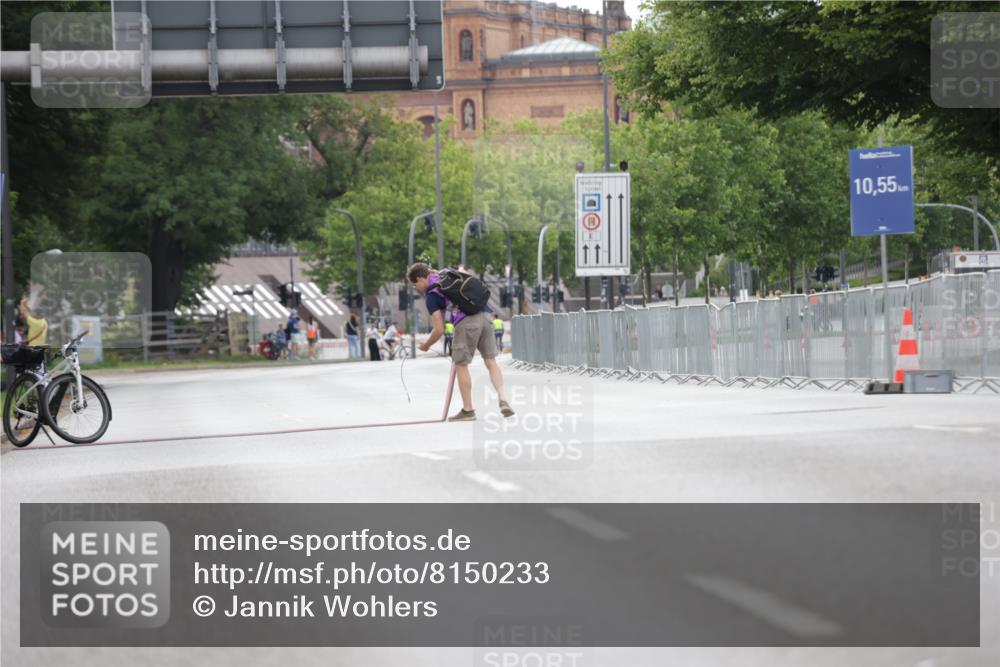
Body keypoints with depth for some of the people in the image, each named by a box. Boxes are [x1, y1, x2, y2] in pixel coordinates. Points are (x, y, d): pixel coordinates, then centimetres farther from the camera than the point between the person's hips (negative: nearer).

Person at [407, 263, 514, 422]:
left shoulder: (431, 295, 0)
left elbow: (440, 330, -2)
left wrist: (426, 345, 15)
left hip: (466, 323, -7)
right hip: (483, 317, 7)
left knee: (461, 365, 7)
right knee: (491, 361, 8)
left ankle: (468, 410, 11)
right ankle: (503, 401, -5)